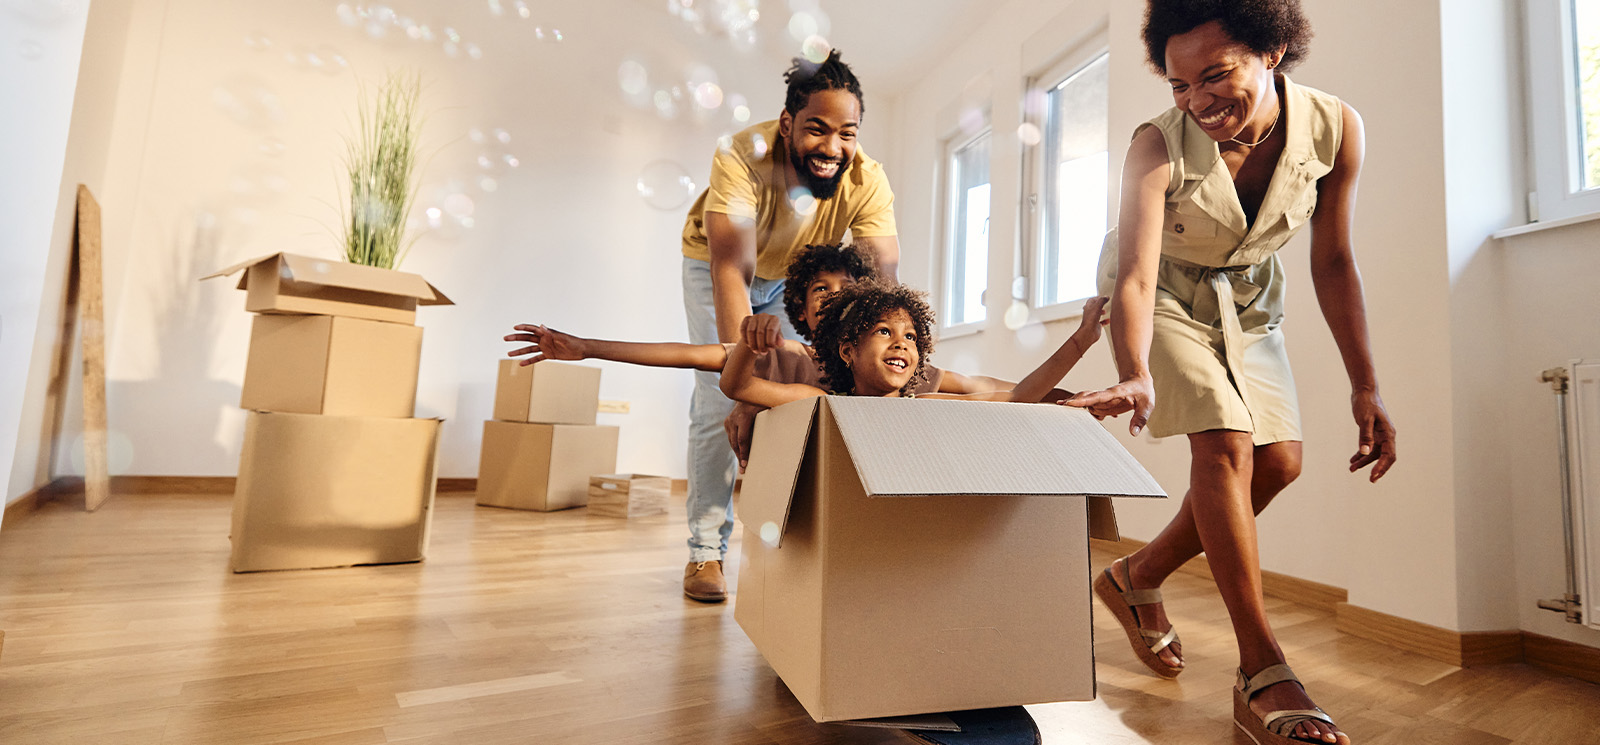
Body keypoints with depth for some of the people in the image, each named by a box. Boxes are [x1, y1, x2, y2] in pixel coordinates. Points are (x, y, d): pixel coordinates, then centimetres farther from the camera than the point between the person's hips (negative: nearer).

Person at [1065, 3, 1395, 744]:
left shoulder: (1336, 127, -16)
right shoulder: (1158, 145, -29)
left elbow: (1332, 261, -8)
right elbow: (1134, 277, -38)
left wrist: (1365, 386, -9)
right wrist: (1136, 377, -56)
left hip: (1248, 299, 5)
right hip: (1166, 297, -5)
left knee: (1279, 460, -2)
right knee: (1225, 444, -21)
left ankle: (1139, 576, 16)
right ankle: (1262, 677, -13)